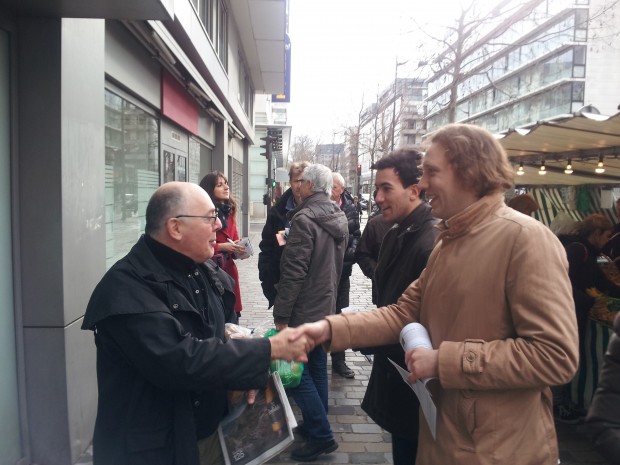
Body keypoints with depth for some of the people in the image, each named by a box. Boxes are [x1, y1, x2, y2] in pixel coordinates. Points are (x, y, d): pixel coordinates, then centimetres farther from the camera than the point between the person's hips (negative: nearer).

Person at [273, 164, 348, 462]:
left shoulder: (304, 219, -21)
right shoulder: (339, 219, 7)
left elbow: (293, 273, -23)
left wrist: (281, 316, -18)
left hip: (303, 312, -9)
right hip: (326, 308, 9)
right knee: (317, 368, 17)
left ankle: (321, 436, 8)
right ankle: (315, 425, 31)